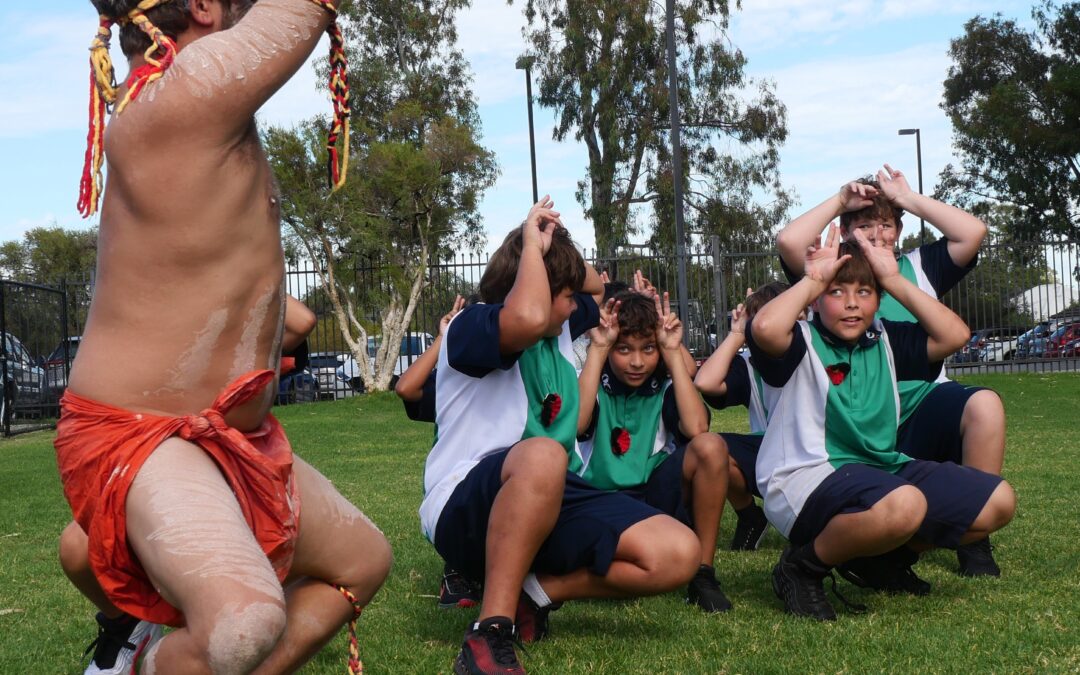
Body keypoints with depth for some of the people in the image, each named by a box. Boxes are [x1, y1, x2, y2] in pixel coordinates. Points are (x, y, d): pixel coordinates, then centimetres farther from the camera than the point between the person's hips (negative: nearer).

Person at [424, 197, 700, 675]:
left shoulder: (559, 328, 13)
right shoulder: (471, 327, -11)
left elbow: (598, 288, 35)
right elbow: (528, 318, -35)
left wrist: (555, 248, 15)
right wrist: (533, 246, -17)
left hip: (547, 499, 8)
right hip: (466, 510, -7)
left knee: (677, 554, -14)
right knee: (541, 455, -43)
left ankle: (532, 591, 0)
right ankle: (490, 633, -31)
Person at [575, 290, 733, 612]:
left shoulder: (665, 385, 3)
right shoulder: (593, 382, 1)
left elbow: (696, 428, -19)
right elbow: (574, 425, -23)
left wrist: (674, 352, -13)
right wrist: (596, 351, -16)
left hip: (655, 496, 2)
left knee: (710, 446, -25)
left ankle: (703, 574, -13)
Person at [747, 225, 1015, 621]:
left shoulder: (886, 341, 13)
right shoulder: (804, 342, -5)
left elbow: (954, 335, 1)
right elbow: (764, 328, -29)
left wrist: (896, 282, 0)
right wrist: (812, 280, -13)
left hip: (882, 469, 8)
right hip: (808, 480, -8)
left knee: (998, 502, 3)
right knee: (903, 505, -39)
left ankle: (881, 560, 16)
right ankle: (802, 568, -12)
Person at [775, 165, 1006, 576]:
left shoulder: (920, 266, 12)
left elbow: (973, 232, -3)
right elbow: (788, 242, -12)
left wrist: (908, 198, 3)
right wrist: (839, 200, 0)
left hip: (927, 403, 1)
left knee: (984, 405, -32)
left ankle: (974, 538, -19)